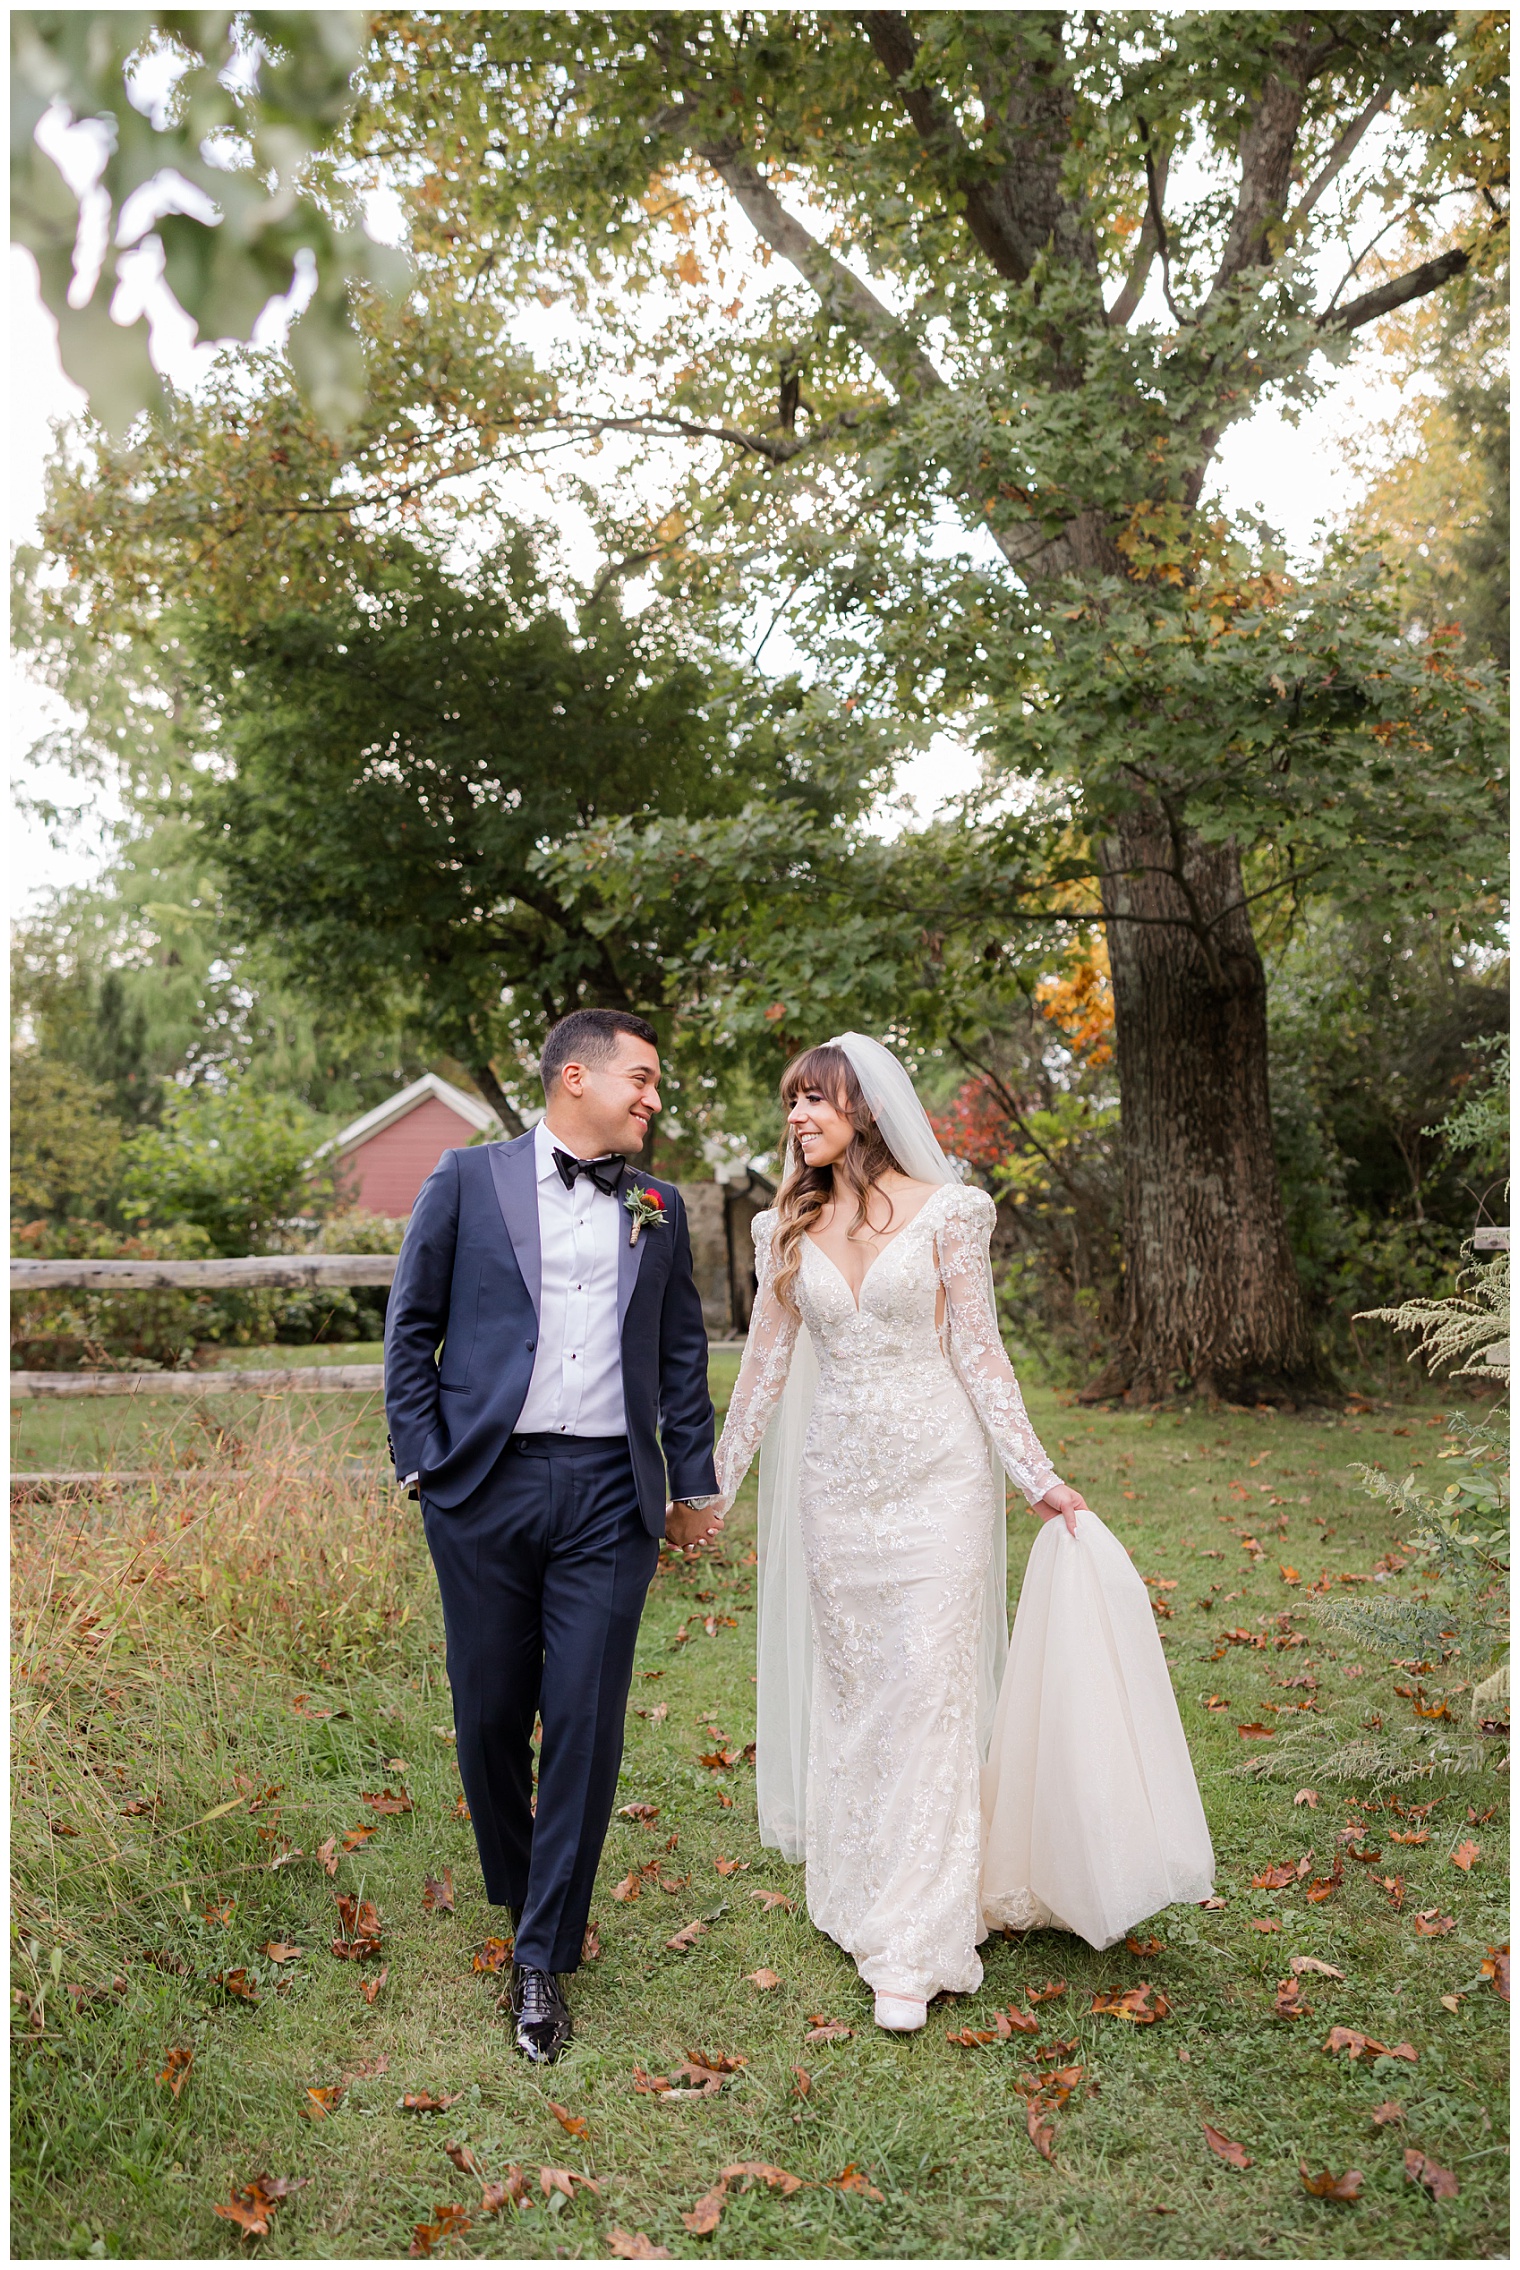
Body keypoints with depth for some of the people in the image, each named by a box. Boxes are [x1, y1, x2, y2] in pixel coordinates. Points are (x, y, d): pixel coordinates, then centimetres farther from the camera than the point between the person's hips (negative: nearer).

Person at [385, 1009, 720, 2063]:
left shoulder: (659, 1206, 11)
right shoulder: (468, 1180, 2)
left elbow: (683, 1351, 15)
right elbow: (412, 1325, 5)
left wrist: (694, 1481, 13)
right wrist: (421, 1458, -2)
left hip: (611, 1496, 2)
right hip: (488, 1487, -1)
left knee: (586, 1723, 0)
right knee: (491, 1715, 10)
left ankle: (545, 1955, 15)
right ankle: (517, 1889, 36)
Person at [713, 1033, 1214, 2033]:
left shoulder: (944, 1212, -6)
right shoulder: (789, 1228, 5)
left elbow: (981, 1355, -3)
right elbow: (767, 1361, 11)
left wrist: (1041, 1480, -6)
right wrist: (715, 1481, 12)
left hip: (935, 1473, -4)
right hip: (838, 1480, 4)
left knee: (930, 1691, -3)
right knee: (849, 1688, 11)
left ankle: (919, 1946, 5)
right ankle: (865, 1897, 29)